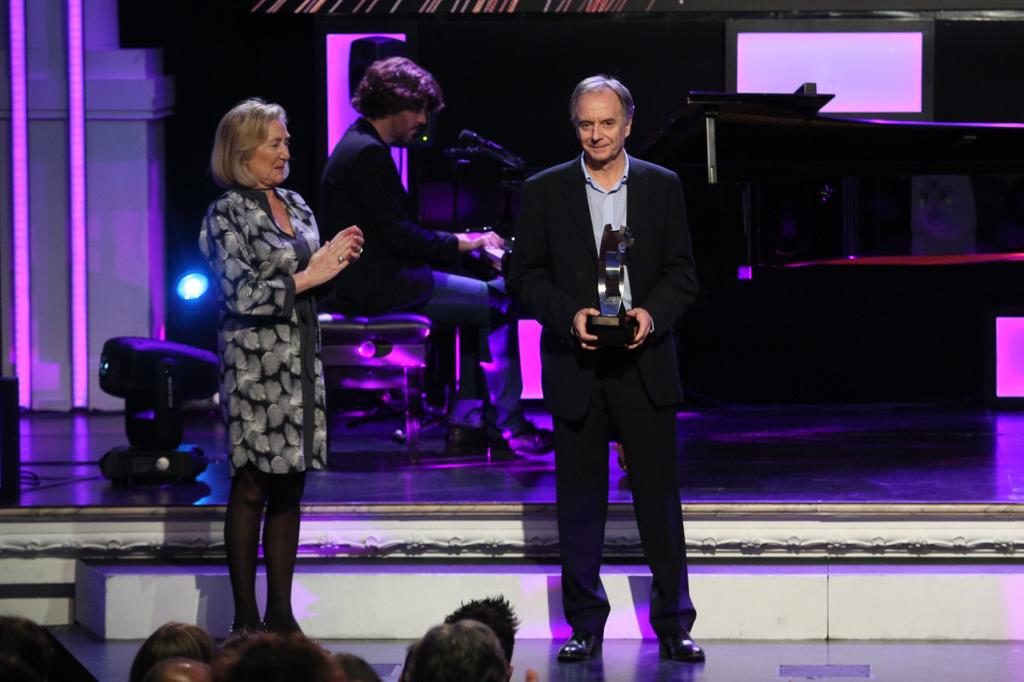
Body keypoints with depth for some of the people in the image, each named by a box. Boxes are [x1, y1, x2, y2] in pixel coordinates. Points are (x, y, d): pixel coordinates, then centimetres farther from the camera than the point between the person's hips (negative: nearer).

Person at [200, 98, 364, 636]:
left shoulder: (295, 206, 14)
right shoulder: (227, 215, -7)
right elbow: (242, 294, -15)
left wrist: (336, 261, 1)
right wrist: (307, 276, -16)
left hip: (301, 362, 7)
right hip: (255, 363, -7)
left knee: (289, 489, 7)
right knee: (251, 488, -5)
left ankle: (281, 614, 11)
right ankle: (245, 621, -1)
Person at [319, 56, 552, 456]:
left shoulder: (358, 146, 16)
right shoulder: (368, 153, -17)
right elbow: (398, 235, -21)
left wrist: (459, 241, 9)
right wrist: (460, 243, -10)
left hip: (373, 278, 11)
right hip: (378, 286, -11)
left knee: (485, 301, 15)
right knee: (498, 305, -6)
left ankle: (467, 424, 11)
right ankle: (507, 427, -1)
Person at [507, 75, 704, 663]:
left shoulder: (662, 186, 5)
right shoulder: (546, 191, 3)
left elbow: (682, 273, 5)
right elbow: (526, 276, 3)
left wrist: (651, 314, -13)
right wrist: (570, 316, -13)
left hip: (645, 364, 0)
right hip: (575, 366, 0)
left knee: (660, 497, 1)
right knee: (580, 501, 5)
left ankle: (674, 625, 8)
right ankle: (586, 626, 12)